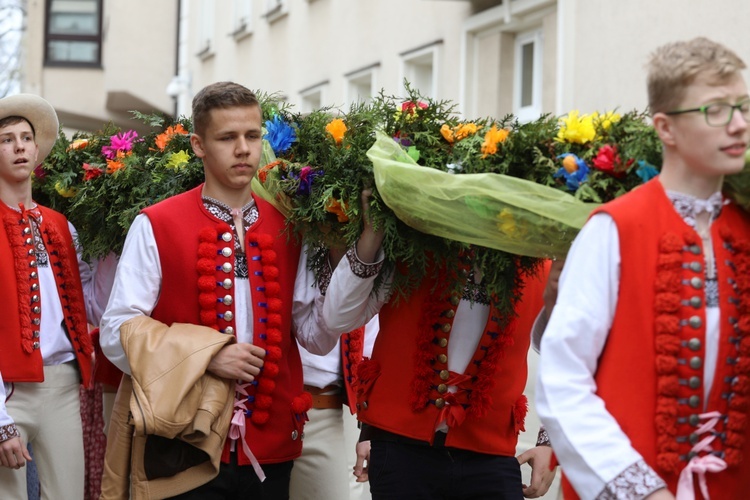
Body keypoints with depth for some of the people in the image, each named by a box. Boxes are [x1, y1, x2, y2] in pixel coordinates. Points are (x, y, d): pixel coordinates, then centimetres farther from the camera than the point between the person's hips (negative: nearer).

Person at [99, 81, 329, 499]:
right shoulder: (155, 226, -3)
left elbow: (317, 335, 6)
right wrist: (204, 355, -17)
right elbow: (118, 331, -7)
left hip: (271, 445, 4)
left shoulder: (287, 228, 9)